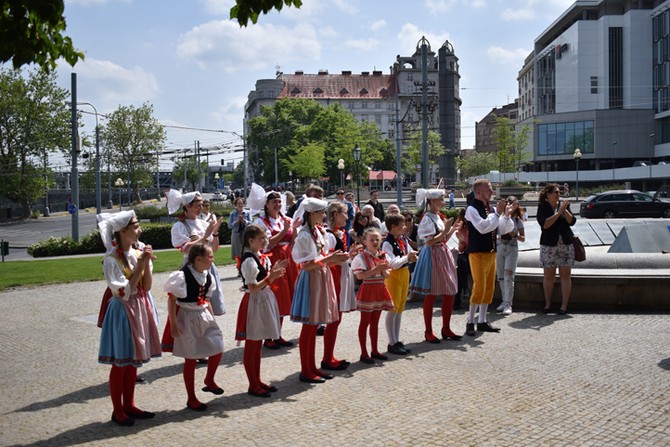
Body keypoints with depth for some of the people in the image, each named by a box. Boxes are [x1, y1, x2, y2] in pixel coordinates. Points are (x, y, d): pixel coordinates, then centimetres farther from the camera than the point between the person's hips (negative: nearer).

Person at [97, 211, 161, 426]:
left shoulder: (138, 253, 5)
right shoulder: (112, 259, -15)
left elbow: (147, 286, 4)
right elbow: (123, 292, -20)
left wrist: (146, 263, -9)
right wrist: (140, 266, -20)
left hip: (140, 309, 7)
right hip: (122, 311, -7)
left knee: (133, 361, 15)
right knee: (120, 363, 2)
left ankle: (129, 406, 26)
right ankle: (117, 411, 14)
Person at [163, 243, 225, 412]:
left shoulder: (207, 276, 3)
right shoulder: (182, 276, -19)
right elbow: (171, 299, -16)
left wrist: (212, 319, 15)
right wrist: (173, 324, -17)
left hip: (204, 316, 7)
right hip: (188, 318, -7)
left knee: (217, 349, 4)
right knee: (191, 359, 2)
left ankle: (209, 381, 33)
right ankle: (191, 399, 16)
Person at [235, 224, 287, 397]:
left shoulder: (262, 257, 9)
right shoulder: (249, 261, -18)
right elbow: (253, 288, -21)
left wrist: (274, 270, 2)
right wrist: (270, 277, -28)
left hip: (264, 300, 9)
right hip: (254, 302, -9)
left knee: (257, 345, 16)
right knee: (251, 346, 1)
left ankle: (257, 381, 25)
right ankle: (253, 386, 9)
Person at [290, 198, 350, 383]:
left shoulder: (318, 231, 11)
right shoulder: (305, 235, -16)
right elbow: (307, 264, -20)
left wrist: (334, 257, 1)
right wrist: (329, 258, -19)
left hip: (321, 278, 9)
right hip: (311, 280, -9)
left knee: (314, 326, 13)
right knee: (309, 326, -2)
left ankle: (312, 367, 22)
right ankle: (305, 371, 6)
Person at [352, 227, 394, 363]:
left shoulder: (381, 256, 10)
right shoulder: (361, 257, -10)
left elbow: (386, 275, 10)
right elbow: (360, 275, -20)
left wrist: (384, 269, -11)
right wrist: (376, 269, -23)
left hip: (380, 290, 6)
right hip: (367, 290, -6)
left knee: (375, 322, 14)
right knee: (365, 322, 0)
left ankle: (374, 351, 22)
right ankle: (364, 353, 6)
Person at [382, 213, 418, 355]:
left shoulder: (404, 240, 6)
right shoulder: (387, 243, -17)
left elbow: (410, 253, 16)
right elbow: (393, 263, -24)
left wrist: (412, 257, -5)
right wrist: (407, 257, -18)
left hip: (405, 273, 8)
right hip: (393, 276, -8)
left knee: (400, 309, 13)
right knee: (393, 310, -1)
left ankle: (397, 341, 23)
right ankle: (392, 343, 7)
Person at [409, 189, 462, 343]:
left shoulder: (440, 217, 14)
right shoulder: (427, 219, -12)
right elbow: (430, 242, -19)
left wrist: (452, 229, 6)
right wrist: (445, 230, -17)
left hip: (444, 254, 9)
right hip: (433, 256, -9)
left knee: (449, 293, 9)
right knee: (431, 296, -2)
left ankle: (446, 329, 19)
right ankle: (428, 332, 7)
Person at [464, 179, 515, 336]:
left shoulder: (491, 209, 10)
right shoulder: (472, 209, -10)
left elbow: (504, 229, 10)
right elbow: (482, 227, -24)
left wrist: (507, 214, -6)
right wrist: (498, 213, -20)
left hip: (491, 252, 8)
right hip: (477, 253, -7)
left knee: (489, 288, 10)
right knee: (479, 288, -9)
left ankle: (482, 321, 19)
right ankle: (470, 322, 1)